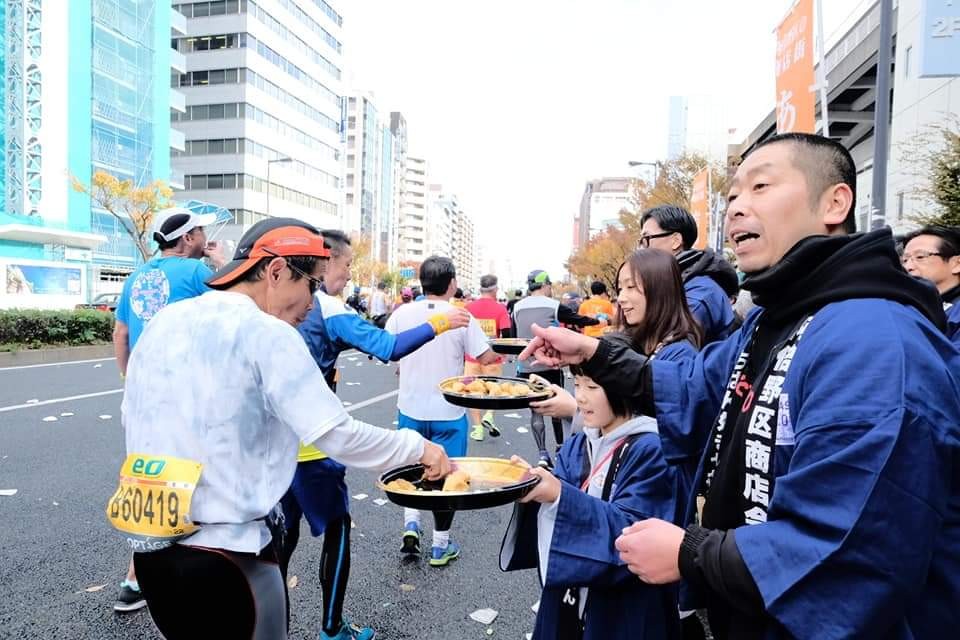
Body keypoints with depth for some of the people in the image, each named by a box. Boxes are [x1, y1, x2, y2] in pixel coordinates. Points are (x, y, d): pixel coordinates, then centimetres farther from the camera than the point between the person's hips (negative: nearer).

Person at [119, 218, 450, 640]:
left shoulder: (161, 324, 4)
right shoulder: (267, 333, -17)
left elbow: (130, 418, 14)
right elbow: (338, 436, -21)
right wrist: (417, 447, -7)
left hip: (151, 545, 8)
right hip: (225, 553, -7)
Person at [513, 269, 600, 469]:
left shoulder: (517, 307, 3)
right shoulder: (554, 306, -6)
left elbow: (514, 335, 8)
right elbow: (577, 319, 3)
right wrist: (598, 321, 20)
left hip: (525, 367, 2)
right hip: (550, 365, -2)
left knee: (536, 410, 6)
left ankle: (542, 454, -5)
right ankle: (560, 446, 31)